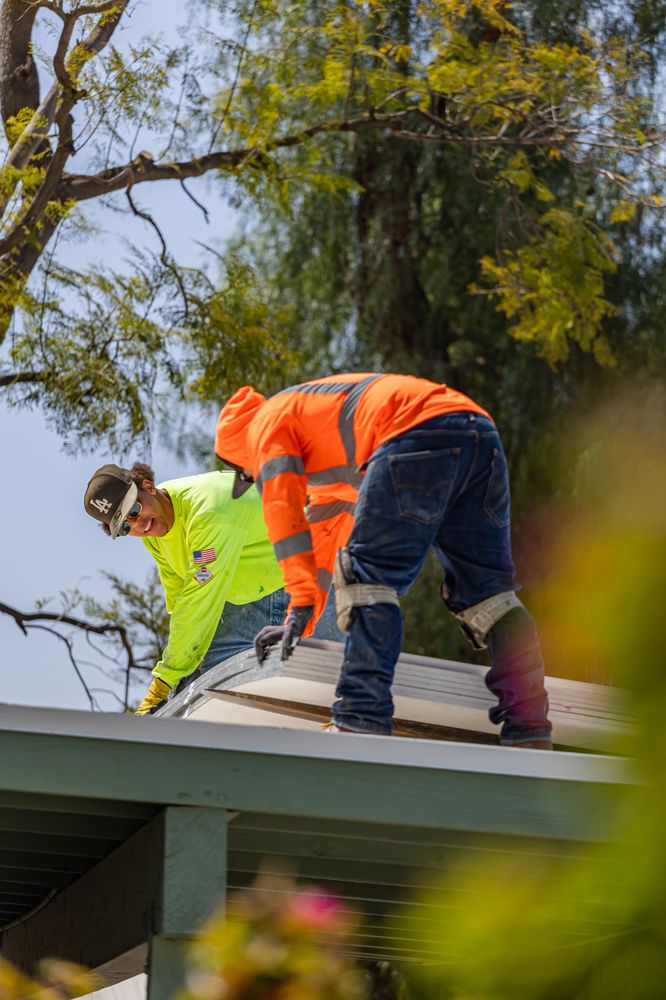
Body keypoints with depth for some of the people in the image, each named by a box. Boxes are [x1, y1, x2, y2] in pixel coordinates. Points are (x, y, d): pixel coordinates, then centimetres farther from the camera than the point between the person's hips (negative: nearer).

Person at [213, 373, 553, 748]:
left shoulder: (266, 423, 19)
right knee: (487, 589, 10)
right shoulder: (332, 458, 43)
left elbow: (283, 510, 4)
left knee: (370, 577, -4)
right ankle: (530, 735, 5)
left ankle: (361, 723, -14)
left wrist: (301, 604, 1)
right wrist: (300, 626, 51)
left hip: (419, 433, -9)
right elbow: (323, 544, 48)